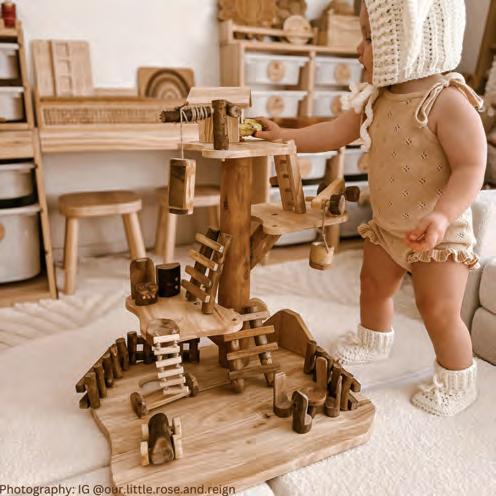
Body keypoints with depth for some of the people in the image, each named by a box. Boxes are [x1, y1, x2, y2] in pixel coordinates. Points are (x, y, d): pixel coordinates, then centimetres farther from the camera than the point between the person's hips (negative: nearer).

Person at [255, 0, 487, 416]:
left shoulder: (449, 102, -23)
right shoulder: (377, 100, 1)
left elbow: (470, 169, -26)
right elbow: (337, 132, 9)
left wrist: (442, 215, -41)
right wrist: (286, 137, 7)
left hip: (440, 232, -7)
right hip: (387, 225, 8)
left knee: (439, 310, -2)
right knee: (373, 283, 21)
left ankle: (458, 384, 25)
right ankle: (373, 341, 49)